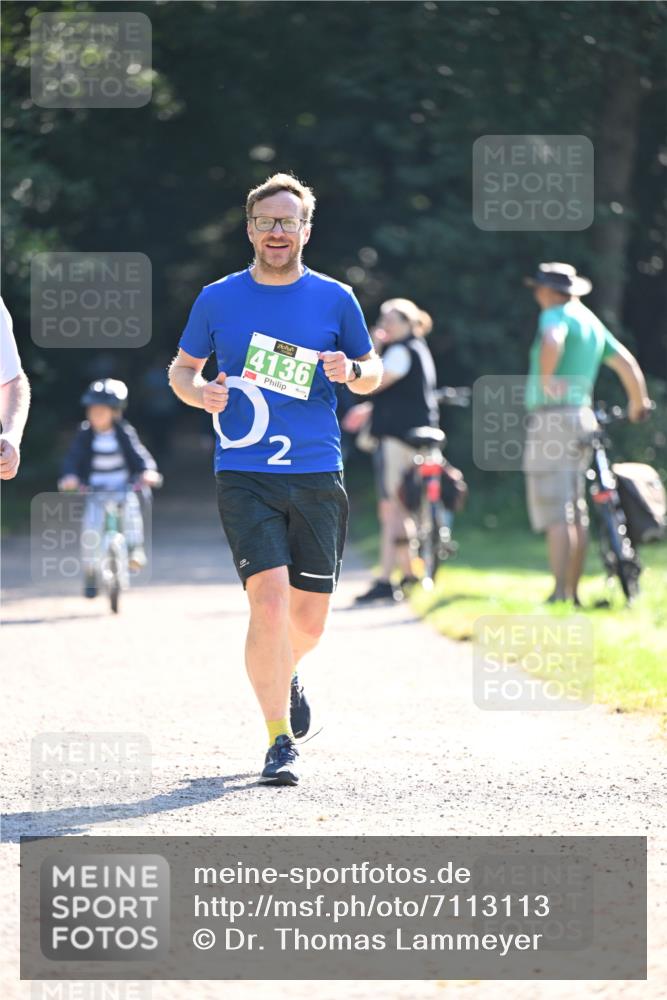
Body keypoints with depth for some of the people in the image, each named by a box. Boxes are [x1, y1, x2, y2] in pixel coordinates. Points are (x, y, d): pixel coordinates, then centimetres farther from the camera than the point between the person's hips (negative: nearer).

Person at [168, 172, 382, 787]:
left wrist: (350, 372, -8)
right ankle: (281, 741, -8)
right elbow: (182, 367, 16)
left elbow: (372, 371, 16)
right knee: (269, 600, -17)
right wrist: (198, 392, -7)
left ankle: (285, 675, 42)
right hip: (244, 476, -1)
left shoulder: (334, 298, 6)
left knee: (309, 619, 5)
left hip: (318, 476, 2)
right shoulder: (218, 299, 5)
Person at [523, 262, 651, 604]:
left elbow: (552, 342, -33)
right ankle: (573, 592, 16)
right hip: (583, 417, 9)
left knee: (556, 514, -12)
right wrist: (639, 403, 38)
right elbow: (627, 363, 24)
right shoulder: (591, 321, 18)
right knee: (576, 514, 12)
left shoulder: (557, 315, -8)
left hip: (552, 418, -9)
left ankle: (560, 593, -17)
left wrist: (546, 380, -23)